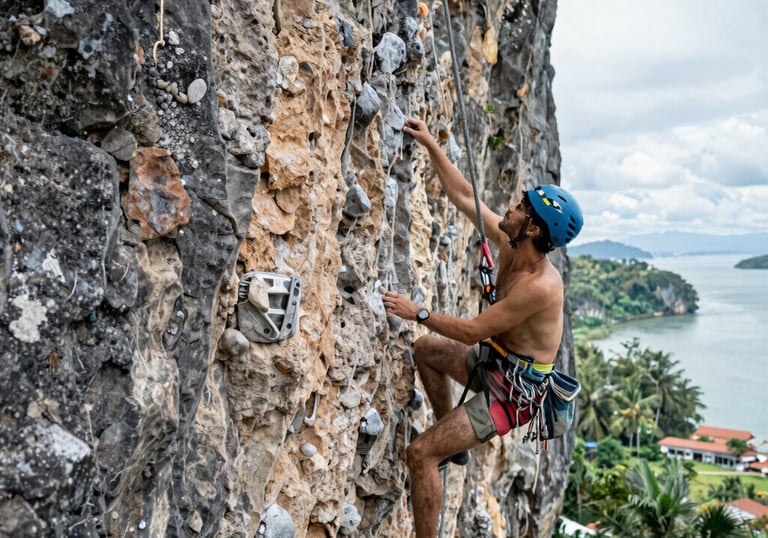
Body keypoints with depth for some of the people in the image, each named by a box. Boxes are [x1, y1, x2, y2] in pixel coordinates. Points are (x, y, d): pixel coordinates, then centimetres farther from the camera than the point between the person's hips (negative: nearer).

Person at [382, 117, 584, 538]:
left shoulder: (540, 286, -31)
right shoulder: (511, 246, -7)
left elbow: (473, 332, -25)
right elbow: (463, 197, 1)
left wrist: (417, 313, -18)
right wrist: (430, 145, -1)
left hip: (512, 395, -9)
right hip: (495, 365, 9)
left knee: (419, 454, -15)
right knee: (425, 349, 25)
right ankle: (453, 444, 31)